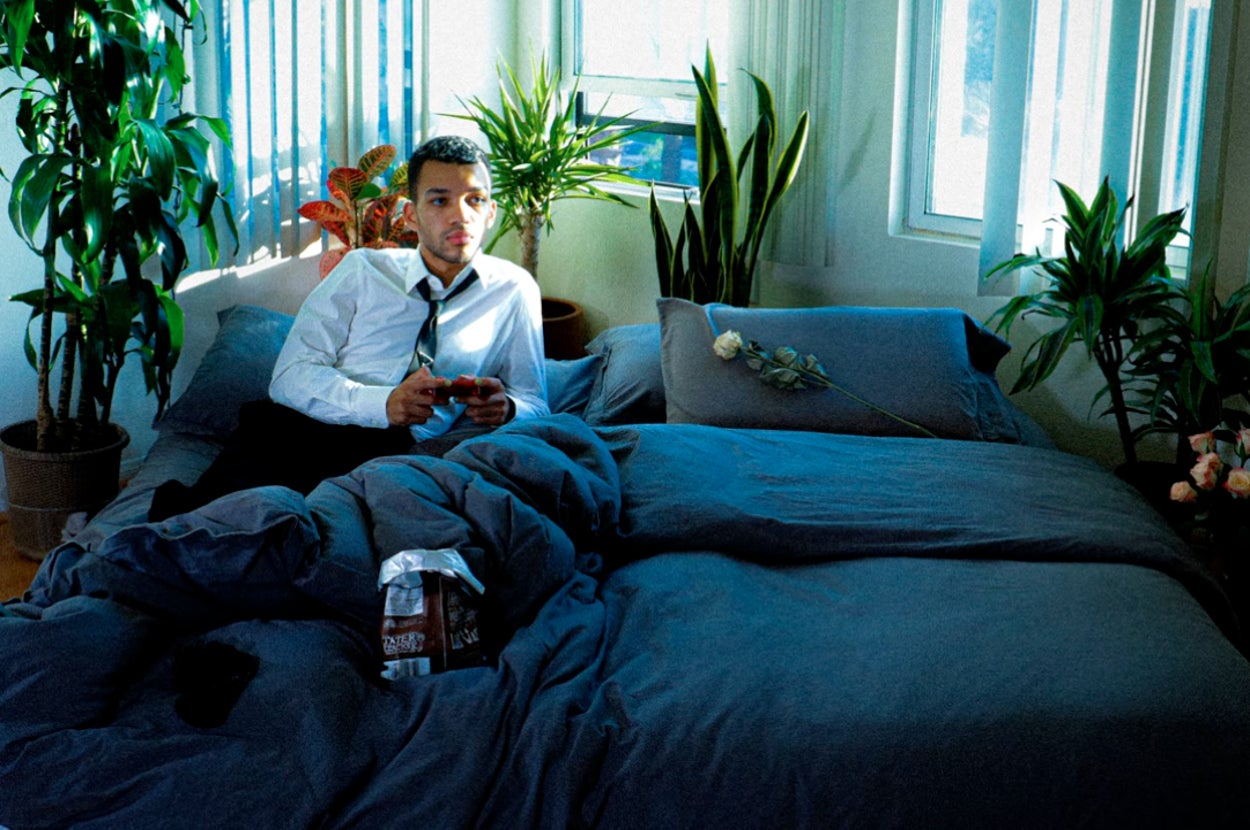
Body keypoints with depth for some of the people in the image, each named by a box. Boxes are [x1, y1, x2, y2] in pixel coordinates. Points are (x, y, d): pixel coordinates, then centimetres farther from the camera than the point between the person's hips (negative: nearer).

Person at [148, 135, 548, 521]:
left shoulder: (514, 291, 15)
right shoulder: (362, 270, 14)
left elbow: (534, 403, 16)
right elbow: (291, 374, 4)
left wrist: (505, 408, -11)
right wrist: (383, 402, -15)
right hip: (299, 430, -1)